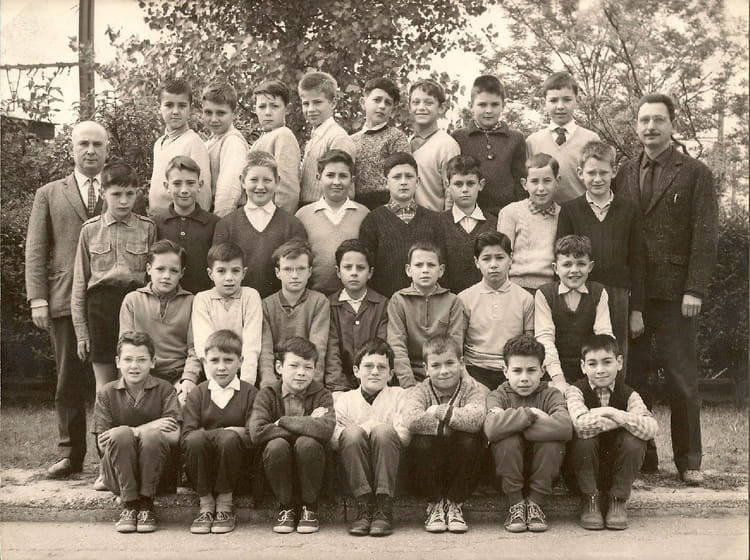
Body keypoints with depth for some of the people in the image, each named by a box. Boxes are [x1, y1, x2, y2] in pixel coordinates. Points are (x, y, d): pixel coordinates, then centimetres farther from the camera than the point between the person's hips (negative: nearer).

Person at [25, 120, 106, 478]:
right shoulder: (49, 194, 13)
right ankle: (70, 454, 12)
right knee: (69, 381, 4)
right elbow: (35, 251, 8)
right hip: (66, 300, 1)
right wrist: (37, 299, -2)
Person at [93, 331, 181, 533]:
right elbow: (102, 444, -6)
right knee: (120, 435, -28)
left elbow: (174, 436, -12)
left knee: (152, 437, -30)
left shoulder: (164, 390, 1)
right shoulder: (106, 394, 4)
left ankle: (146, 505, -17)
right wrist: (148, 427, -15)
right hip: (118, 477, 1)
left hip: (156, 472, -1)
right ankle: (129, 505, -18)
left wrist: (136, 432, -16)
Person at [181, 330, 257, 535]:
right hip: (202, 471, 1)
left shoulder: (250, 393, 4)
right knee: (196, 439, -30)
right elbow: (186, 437, -7)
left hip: (235, 468, -1)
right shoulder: (197, 394, 7)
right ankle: (205, 504, -13)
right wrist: (224, 431, -13)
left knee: (230, 438, -32)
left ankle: (224, 504, -14)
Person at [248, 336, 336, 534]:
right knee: (276, 445, -29)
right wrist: (305, 425, -18)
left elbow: (325, 429, -25)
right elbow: (257, 432, -21)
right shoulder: (267, 394, -2)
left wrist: (283, 422, -18)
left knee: (307, 443, -30)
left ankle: (310, 509, -7)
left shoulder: (322, 395, -3)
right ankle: (286, 508, -6)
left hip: (310, 471, 0)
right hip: (279, 471, 0)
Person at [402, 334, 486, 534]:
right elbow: (412, 420, -29)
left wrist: (438, 411, -21)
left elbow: (475, 420, -29)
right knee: (422, 442, -30)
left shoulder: (475, 389, -5)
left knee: (470, 441, -30)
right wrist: (455, 421, -23)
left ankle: (454, 504, -7)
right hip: (429, 470, 0)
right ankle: (435, 504, -6)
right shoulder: (419, 392, -4)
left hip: (462, 470, 0)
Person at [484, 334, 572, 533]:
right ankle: (516, 504, -12)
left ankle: (536, 504, -11)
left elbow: (565, 427, -29)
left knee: (552, 442, -28)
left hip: (542, 471, 1)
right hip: (508, 473, 0)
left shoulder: (551, 395, -3)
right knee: (507, 440, -30)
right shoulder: (498, 396, -4)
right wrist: (530, 414, -28)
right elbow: (492, 429, -29)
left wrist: (512, 422, -25)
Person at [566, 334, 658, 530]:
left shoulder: (628, 395, -4)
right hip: (585, 474, -2)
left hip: (617, 470, 2)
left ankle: (618, 500, -8)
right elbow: (580, 424, -32)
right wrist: (625, 421, -25)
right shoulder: (576, 391, -9)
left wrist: (613, 413, -31)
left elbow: (651, 429, -24)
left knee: (634, 440, -24)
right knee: (585, 438, -29)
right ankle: (590, 500, -11)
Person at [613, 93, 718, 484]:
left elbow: (705, 236, -3)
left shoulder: (695, 174, 3)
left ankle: (688, 461, 11)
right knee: (633, 375, 4)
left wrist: (694, 290, -11)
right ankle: (641, 457, 13)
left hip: (674, 293, -3)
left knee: (682, 379, 2)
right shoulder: (624, 176, 12)